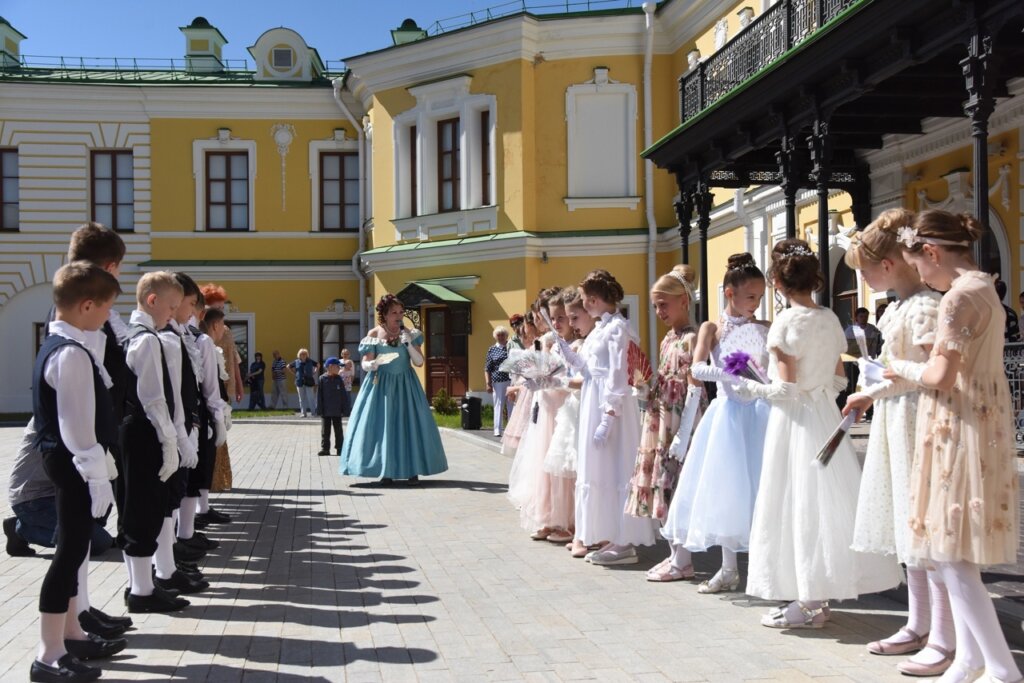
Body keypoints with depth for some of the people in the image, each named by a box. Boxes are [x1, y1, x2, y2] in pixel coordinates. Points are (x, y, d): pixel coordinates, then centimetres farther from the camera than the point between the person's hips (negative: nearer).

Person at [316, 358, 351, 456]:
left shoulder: (339, 380, -2)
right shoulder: (322, 379, -6)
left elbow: (344, 396, 0)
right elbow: (319, 395, -5)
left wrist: (345, 410, -3)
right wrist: (319, 410, -7)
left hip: (337, 411, 1)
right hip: (326, 411, -1)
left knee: (338, 430, 8)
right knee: (325, 431, 5)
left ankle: (340, 448, 15)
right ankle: (325, 448, 11)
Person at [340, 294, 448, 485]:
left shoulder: (409, 334, 2)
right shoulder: (373, 335, -1)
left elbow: (419, 362, -2)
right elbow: (364, 364, -1)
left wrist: (409, 344, -15)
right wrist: (372, 364, -23)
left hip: (405, 386, 1)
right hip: (381, 386, -1)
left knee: (409, 425, -2)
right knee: (382, 425, -3)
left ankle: (412, 470, 5)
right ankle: (387, 471, 4)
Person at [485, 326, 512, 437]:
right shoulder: (492, 350, 7)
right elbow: (487, 368, 6)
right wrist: (488, 383, -3)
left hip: (511, 381, 0)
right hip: (497, 382, 0)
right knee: (498, 406, 2)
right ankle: (498, 430, 6)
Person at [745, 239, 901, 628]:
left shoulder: (785, 323, -14)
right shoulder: (830, 320, 6)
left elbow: (785, 388, -17)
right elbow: (838, 380, 11)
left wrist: (751, 389, -2)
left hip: (793, 420, -7)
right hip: (825, 416, 7)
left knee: (797, 503, 0)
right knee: (824, 501, 11)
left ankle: (807, 604, 4)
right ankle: (819, 596, 20)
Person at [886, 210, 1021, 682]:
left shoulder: (961, 296, -17)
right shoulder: (984, 289, 14)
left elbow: (941, 376, -22)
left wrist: (903, 369, -2)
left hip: (960, 435, -10)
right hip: (980, 428, 10)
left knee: (952, 557, -5)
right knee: (952, 554, 15)